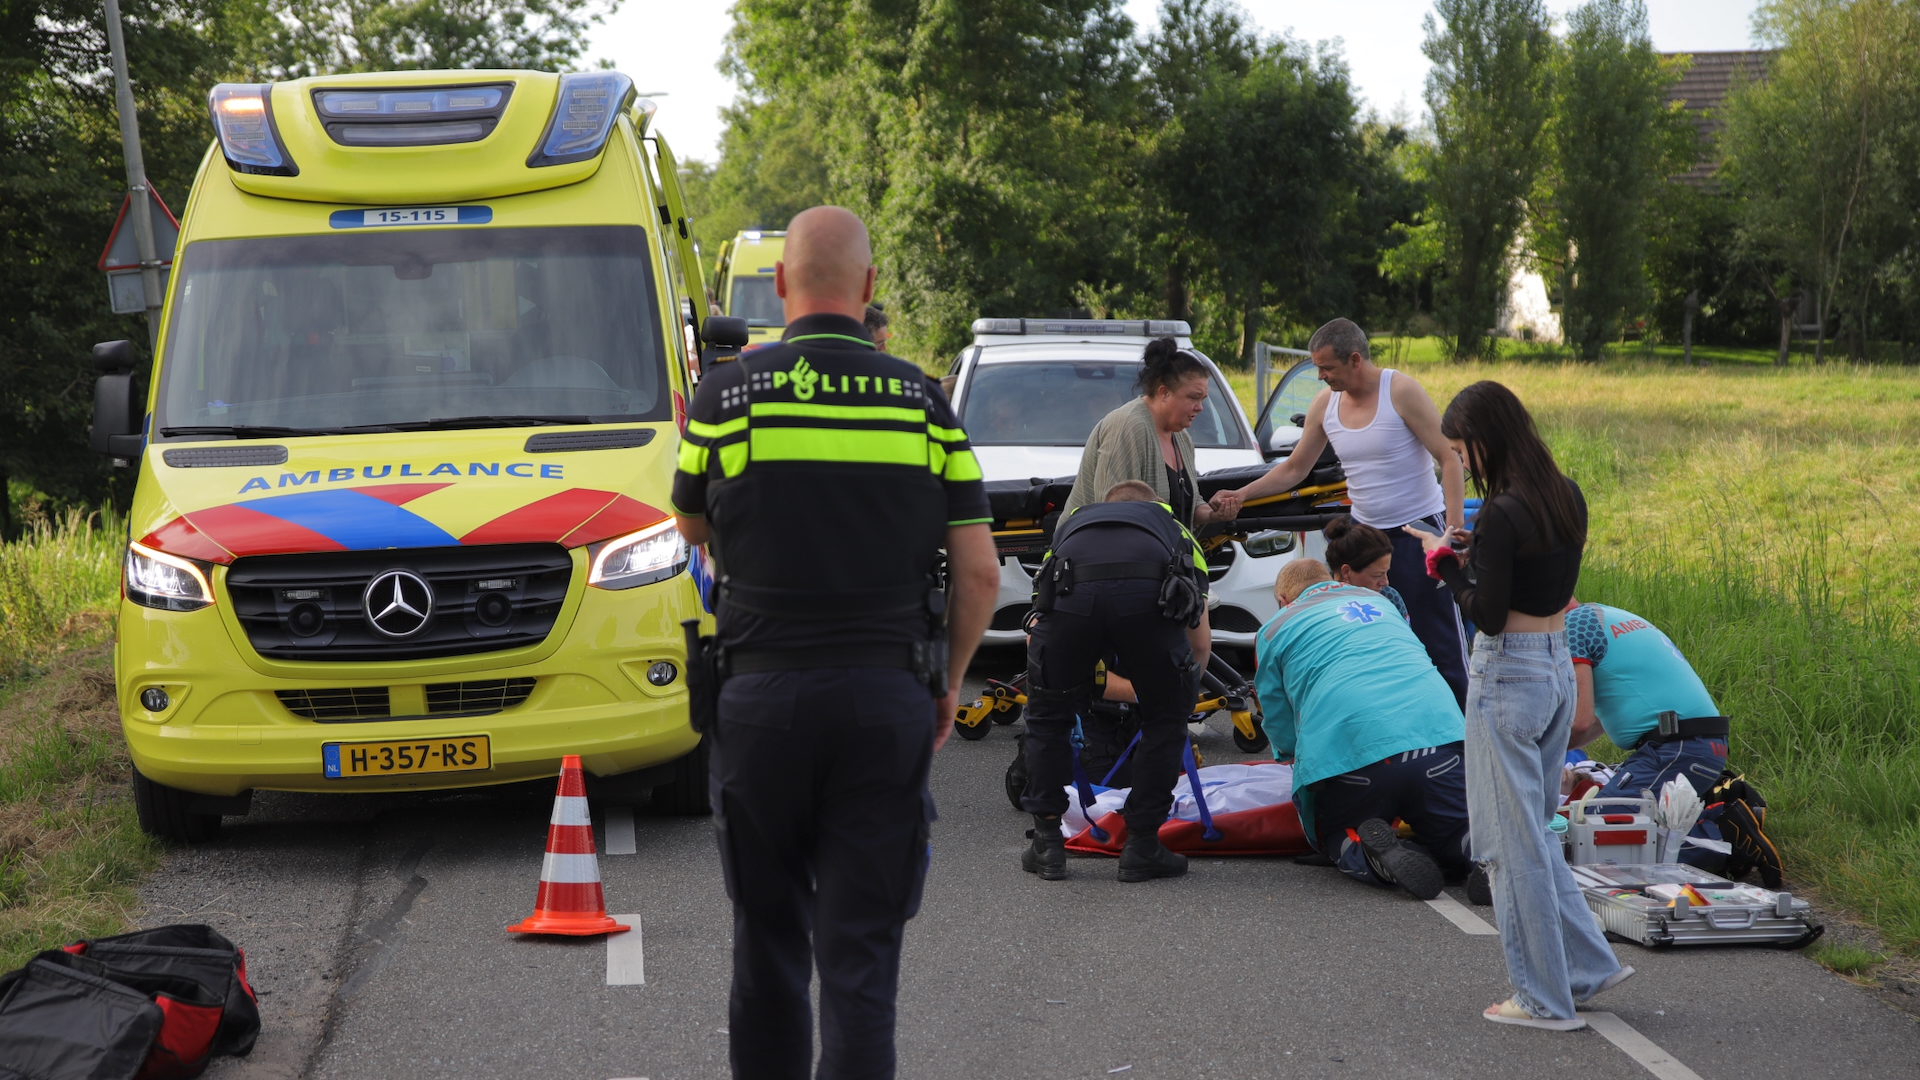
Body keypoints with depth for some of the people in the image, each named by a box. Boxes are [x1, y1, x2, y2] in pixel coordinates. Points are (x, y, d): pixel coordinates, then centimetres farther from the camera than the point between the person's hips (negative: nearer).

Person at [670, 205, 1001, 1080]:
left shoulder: (727, 395, -2)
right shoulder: (923, 402, 1)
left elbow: (693, 526, 15)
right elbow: (979, 571, 0)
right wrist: (947, 684, 13)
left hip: (762, 692, 0)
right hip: (888, 695, 0)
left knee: (767, 929, 16)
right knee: (861, 942, 1)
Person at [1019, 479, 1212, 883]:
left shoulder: (1073, 521, 43)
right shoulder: (1174, 526, 41)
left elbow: (1036, 632, 39)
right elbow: (1200, 642, 35)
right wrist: (1184, 690, 56)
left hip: (1071, 592, 1)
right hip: (1149, 594, -1)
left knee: (1047, 717, 25)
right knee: (1165, 720, 23)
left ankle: (1047, 844, 25)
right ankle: (1142, 846, 23)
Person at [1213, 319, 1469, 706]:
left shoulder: (1401, 391, -14)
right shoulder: (1325, 404, 3)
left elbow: (1450, 459, -14)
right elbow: (1294, 469, 14)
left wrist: (1454, 527, -22)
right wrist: (1241, 495, 2)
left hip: (1419, 529, -6)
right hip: (1364, 531, 6)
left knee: (1440, 643, -4)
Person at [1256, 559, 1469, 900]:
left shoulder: (1274, 630, 17)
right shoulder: (1376, 601, 31)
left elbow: (1280, 725, 18)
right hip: (1438, 737, 3)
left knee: (1334, 836, 20)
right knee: (1458, 834, 19)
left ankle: (1375, 855, -12)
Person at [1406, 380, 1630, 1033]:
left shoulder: (1501, 515, -20)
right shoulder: (1567, 498, 6)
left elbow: (1487, 615, -18)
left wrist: (1445, 561, -4)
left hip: (1508, 677, -9)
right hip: (1559, 667, 9)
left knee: (1512, 839, 2)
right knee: (1532, 828, 20)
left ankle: (1544, 998, 9)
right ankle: (1587, 965, 21)